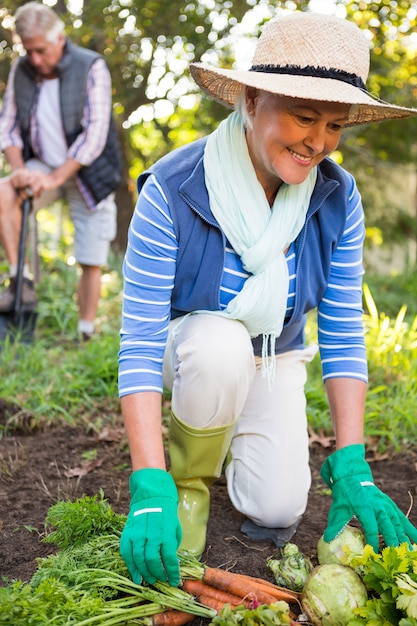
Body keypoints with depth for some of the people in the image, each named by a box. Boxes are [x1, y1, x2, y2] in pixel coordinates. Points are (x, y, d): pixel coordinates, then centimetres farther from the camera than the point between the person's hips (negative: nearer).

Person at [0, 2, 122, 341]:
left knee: (91, 263, -3)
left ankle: (86, 336, 10)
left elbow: (94, 134, -19)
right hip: (44, 166, 3)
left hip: (86, 174, -3)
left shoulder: (91, 68, -14)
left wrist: (54, 178, -24)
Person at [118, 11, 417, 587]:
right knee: (223, 343, -36)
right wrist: (151, 492, -37)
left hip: (273, 360, 3)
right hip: (190, 352, -3)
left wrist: (351, 469, -20)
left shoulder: (337, 199, -18)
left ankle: (224, 429, 23)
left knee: (278, 510, -11)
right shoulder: (172, 192, -29)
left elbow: (343, 333, -14)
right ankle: (189, 475, -5)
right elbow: (139, 342, -30)